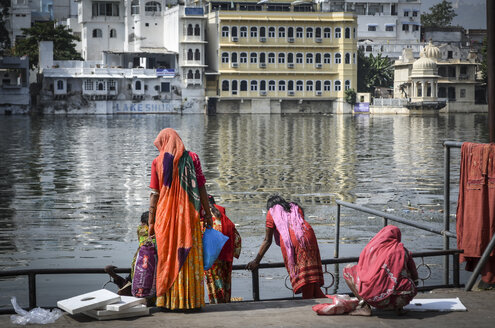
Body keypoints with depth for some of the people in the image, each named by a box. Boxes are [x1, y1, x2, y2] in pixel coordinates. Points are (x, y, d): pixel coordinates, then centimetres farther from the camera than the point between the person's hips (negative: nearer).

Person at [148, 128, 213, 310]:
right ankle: (192, 301, 7)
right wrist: (208, 213, 7)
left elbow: (155, 194, -2)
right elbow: (201, 189, 0)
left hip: (166, 217, 0)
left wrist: (151, 222, 3)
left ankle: (169, 301, 7)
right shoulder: (192, 158, 2)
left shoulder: (158, 162, -1)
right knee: (190, 257, 5)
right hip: (189, 216, 1)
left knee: (168, 258, 6)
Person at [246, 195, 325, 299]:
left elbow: (267, 241, 18)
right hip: (307, 235, 3)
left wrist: (256, 261, 22)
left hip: (289, 240, -3)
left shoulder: (272, 212, 22)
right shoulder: (296, 208, 34)